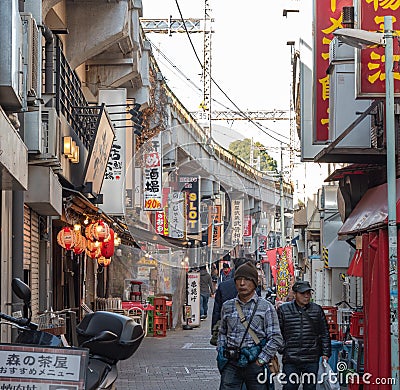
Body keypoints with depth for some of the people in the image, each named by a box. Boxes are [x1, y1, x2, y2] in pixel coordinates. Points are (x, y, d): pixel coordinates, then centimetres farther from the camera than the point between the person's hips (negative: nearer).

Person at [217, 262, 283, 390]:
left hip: (255, 363, -2)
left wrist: (261, 360, -9)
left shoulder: (266, 307, 1)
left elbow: (276, 339, -3)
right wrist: (221, 352, 9)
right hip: (231, 364, 2)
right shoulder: (227, 306, 11)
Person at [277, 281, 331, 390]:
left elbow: (325, 334, 13)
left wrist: (325, 353, 8)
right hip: (290, 361, -2)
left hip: (312, 360, 2)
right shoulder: (283, 310, 2)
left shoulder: (317, 310, 9)